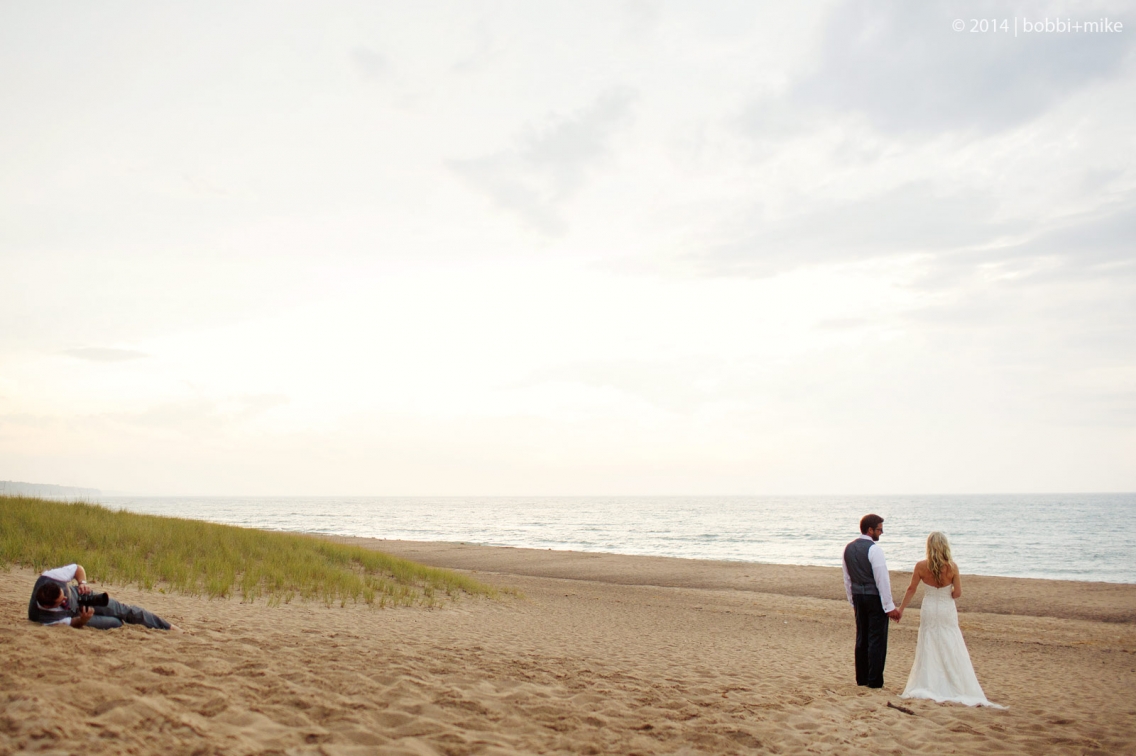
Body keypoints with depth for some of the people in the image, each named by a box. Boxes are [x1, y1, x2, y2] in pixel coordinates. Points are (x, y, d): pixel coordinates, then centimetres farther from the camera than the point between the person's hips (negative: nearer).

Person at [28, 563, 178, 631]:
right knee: (117, 623, -13)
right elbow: (72, 623, -26)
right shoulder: (43, 618, -41)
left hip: (78, 596, 4)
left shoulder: (46, 579, -36)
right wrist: (83, 620, -48)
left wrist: (82, 583, -34)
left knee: (124, 610, -4)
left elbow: (78, 568, -15)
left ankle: (169, 627, 12)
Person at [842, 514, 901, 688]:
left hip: (858, 597, 7)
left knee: (861, 638, 13)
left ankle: (861, 678, 18)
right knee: (877, 639, -1)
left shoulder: (849, 548, 8)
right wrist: (889, 606, -14)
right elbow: (882, 579, -17)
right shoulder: (874, 549, -16)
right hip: (874, 597, -7)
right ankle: (874, 681, 2)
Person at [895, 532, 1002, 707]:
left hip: (929, 612, 0)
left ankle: (926, 687, 7)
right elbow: (958, 592, -8)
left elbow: (911, 590, -4)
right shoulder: (952, 567, -12)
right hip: (947, 612, 0)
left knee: (928, 650, 8)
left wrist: (901, 609, 7)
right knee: (953, 650, 9)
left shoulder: (921, 566, -11)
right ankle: (959, 687, 13)